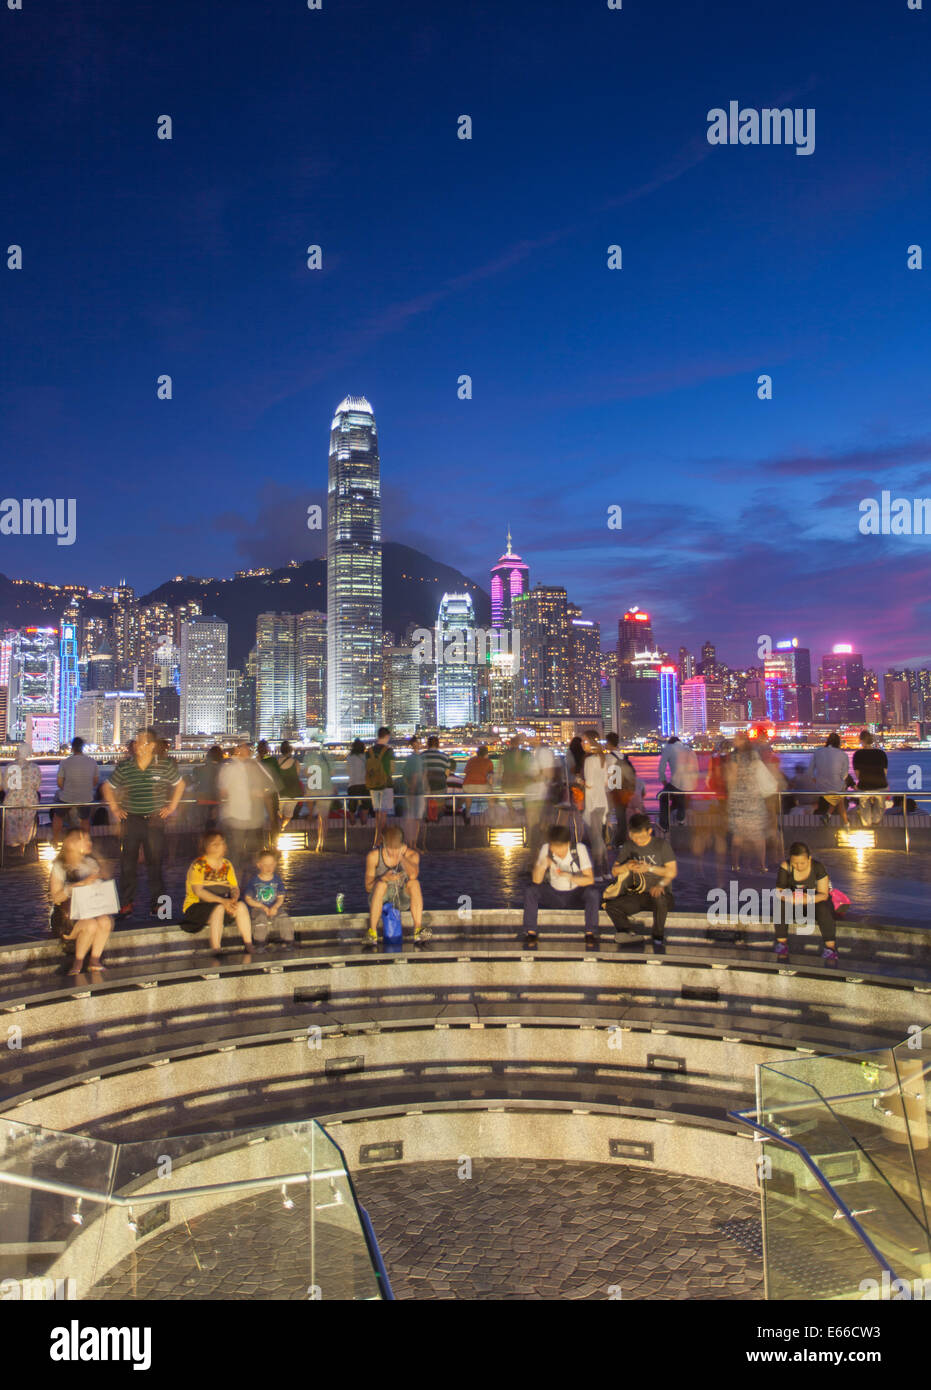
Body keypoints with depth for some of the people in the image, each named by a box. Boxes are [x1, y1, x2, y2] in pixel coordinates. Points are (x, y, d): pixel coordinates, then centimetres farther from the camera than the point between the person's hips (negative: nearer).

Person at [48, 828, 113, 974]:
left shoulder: (91, 863, 10)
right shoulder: (59, 867, -3)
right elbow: (56, 898, -11)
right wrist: (80, 885, -21)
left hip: (91, 911, 4)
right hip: (66, 916, -4)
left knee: (105, 921, -30)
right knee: (90, 925, -33)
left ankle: (95, 960, -12)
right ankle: (78, 961, -10)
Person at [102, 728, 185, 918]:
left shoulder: (164, 765, -2)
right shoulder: (124, 767, 1)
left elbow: (179, 785, 14)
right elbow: (108, 787, 16)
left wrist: (171, 807, 8)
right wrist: (114, 808, 8)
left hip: (154, 820, -1)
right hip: (130, 820, 1)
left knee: (155, 863, 4)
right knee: (127, 864, 4)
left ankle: (157, 902, 16)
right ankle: (126, 903, 16)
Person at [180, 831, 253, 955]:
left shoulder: (227, 865, 8)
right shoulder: (198, 865, -10)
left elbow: (235, 888, 5)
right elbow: (198, 891, -21)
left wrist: (233, 900, -20)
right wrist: (222, 901, -30)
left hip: (223, 904, 5)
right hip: (197, 906, -5)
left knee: (241, 906, -23)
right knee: (219, 909, -36)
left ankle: (249, 948, -21)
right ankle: (216, 952, -36)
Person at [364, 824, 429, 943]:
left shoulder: (411, 854, -9)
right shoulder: (373, 855, -10)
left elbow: (413, 875, -31)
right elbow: (368, 887, -9)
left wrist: (400, 855, -29)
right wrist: (384, 878, -28)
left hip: (403, 898, 1)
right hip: (381, 898, -1)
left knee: (414, 882, -29)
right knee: (381, 884, -33)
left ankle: (418, 928, -30)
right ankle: (372, 931, -31)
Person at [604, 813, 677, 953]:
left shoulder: (662, 845, -1)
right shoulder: (628, 847, 8)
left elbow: (672, 872, -4)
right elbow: (614, 871, 9)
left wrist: (649, 868, -16)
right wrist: (626, 866, -12)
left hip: (657, 893, -3)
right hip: (637, 895, 3)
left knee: (660, 899, -40)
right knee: (610, 905, -21)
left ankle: (658, 938, -20)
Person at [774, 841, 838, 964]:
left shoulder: (818, 867, -21)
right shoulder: (785, 866, -18)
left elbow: (823, 894, -20)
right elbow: (779, 890, -17)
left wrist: (808, 899, -40)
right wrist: (787, 897, -41)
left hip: (817, 901, -1)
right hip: (794, 903, 1)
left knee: (823, 909, -35)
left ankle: (830, 947, -22)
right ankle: (781, 943, -16)